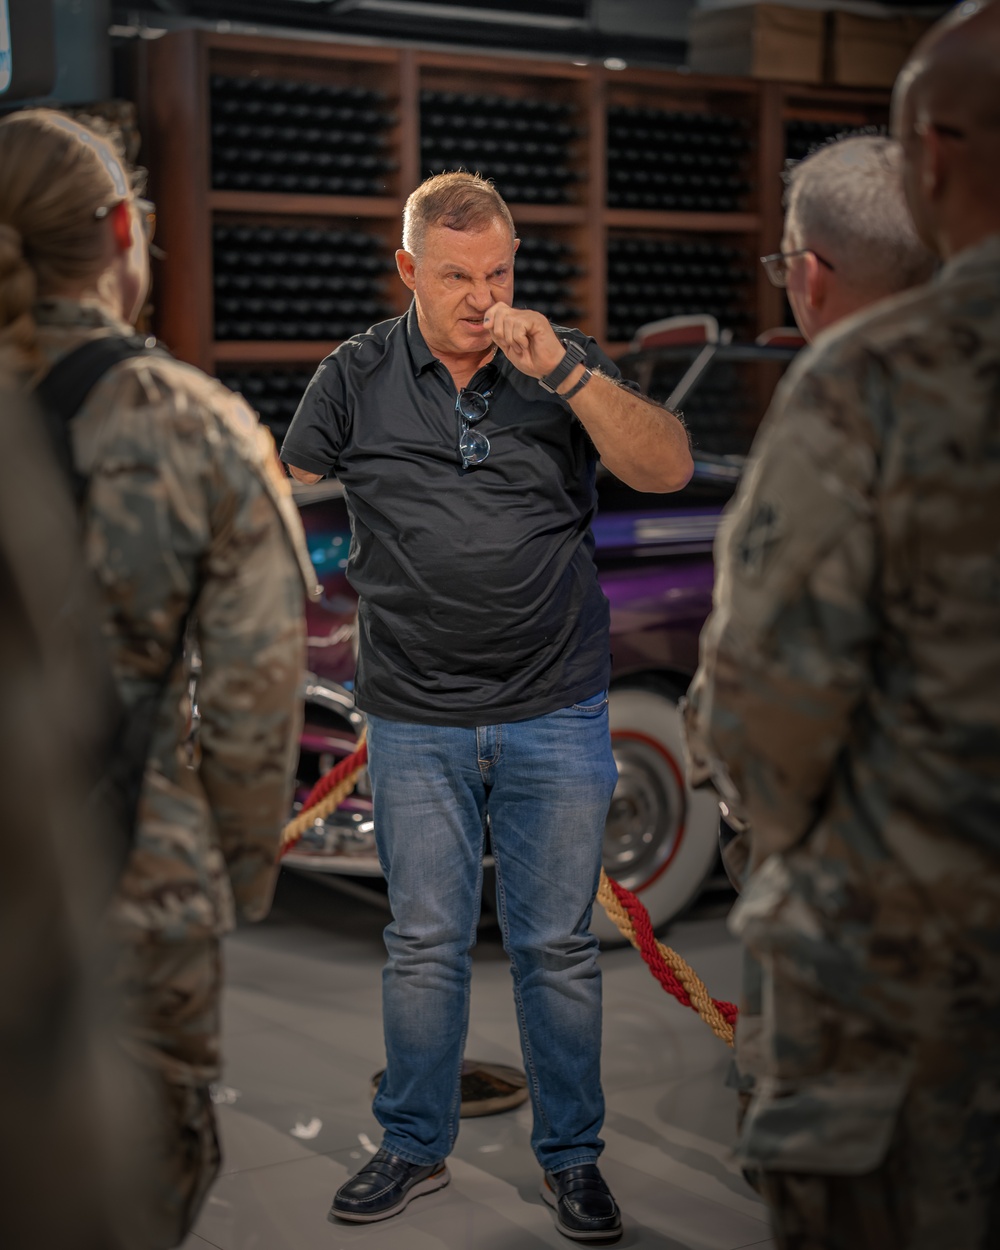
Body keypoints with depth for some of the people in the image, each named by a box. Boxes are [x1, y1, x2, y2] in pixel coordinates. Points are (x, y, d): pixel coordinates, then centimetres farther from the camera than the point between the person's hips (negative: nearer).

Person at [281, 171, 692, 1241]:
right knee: (424, 943, 8)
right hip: (416, 721, 0)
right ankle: (414, 1146, 25)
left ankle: (570, 1157, 22)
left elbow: (669, 470, -11)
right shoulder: (357, 377, 2)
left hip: (557, 717, 0)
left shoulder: (565, 365, 1)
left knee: (557, 945, 7)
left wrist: (563, 372, -20)